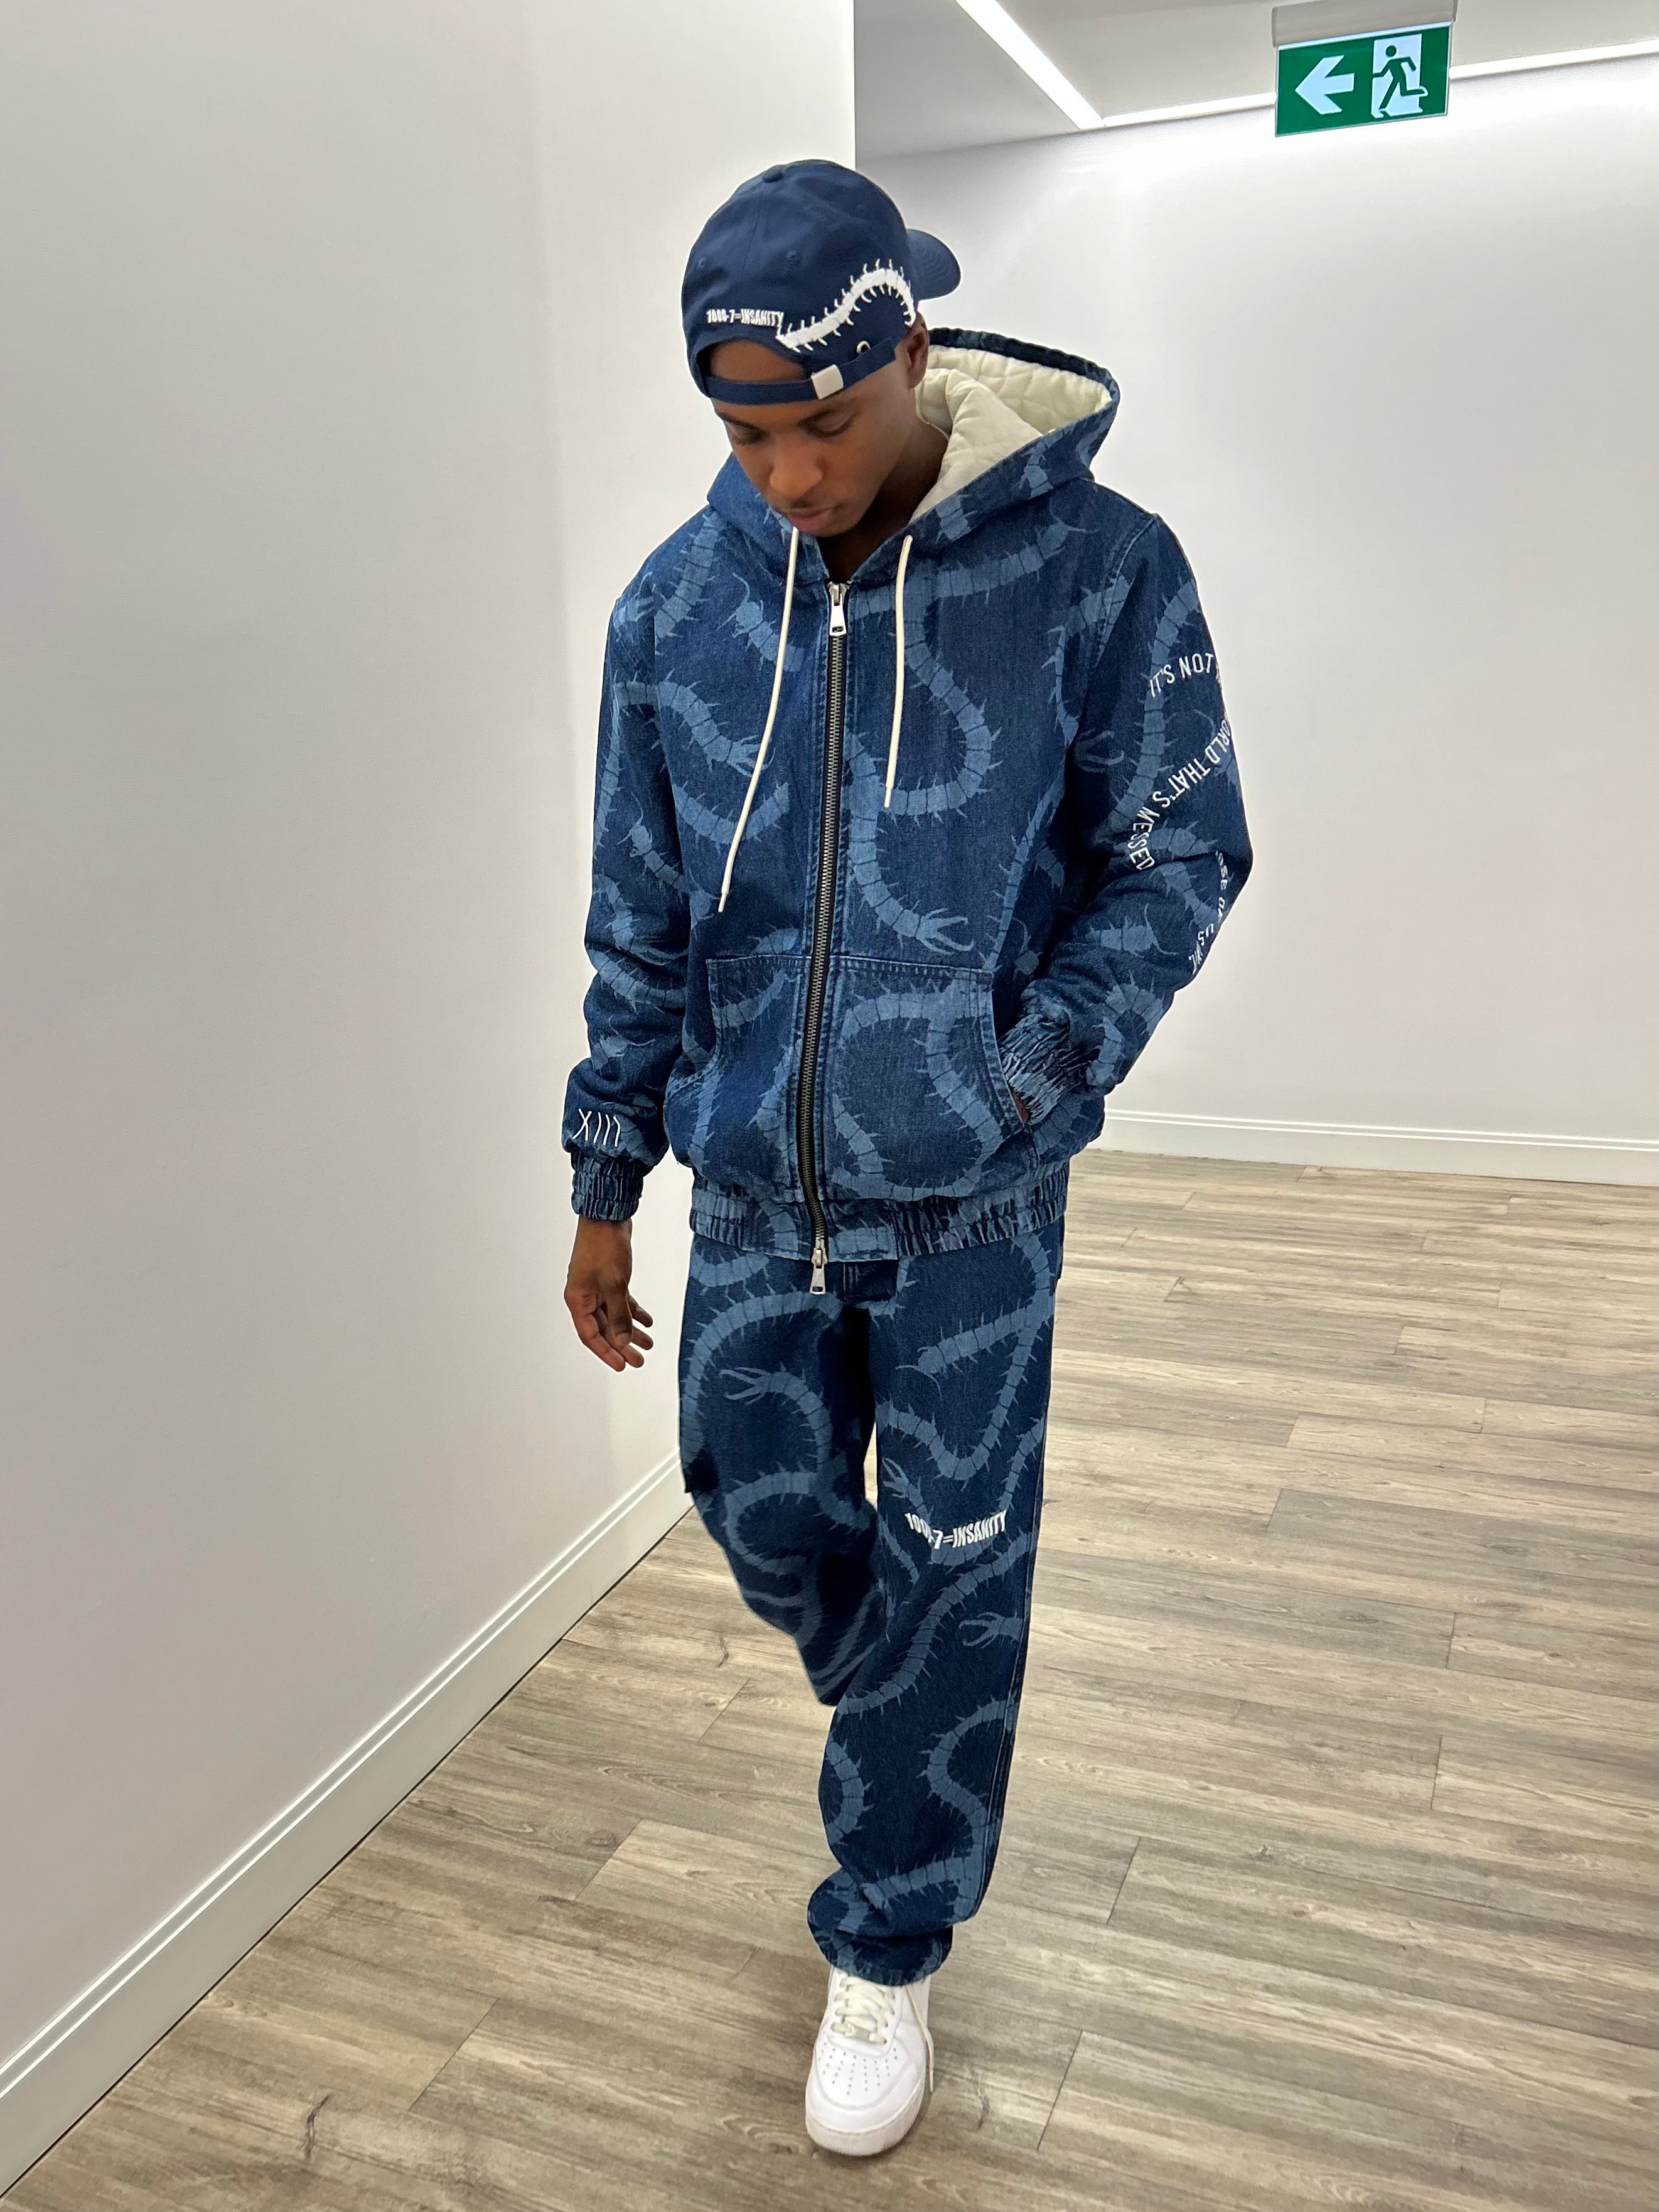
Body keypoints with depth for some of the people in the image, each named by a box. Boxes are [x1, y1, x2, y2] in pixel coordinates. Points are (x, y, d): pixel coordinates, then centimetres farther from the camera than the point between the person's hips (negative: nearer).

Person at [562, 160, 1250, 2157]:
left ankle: (889, 1953, 31)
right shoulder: (678, 604, -4)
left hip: (970, 1204, -3)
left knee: (948, 1578, 8)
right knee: (765, 1512, 16)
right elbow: (641, 921, 3)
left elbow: (1178, 855, -3)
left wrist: (1032, 1069, -16)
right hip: (753, 1188, 3)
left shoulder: (1094, 569, -12)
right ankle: (906, 1729, 51)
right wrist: (606, 1185, 6)